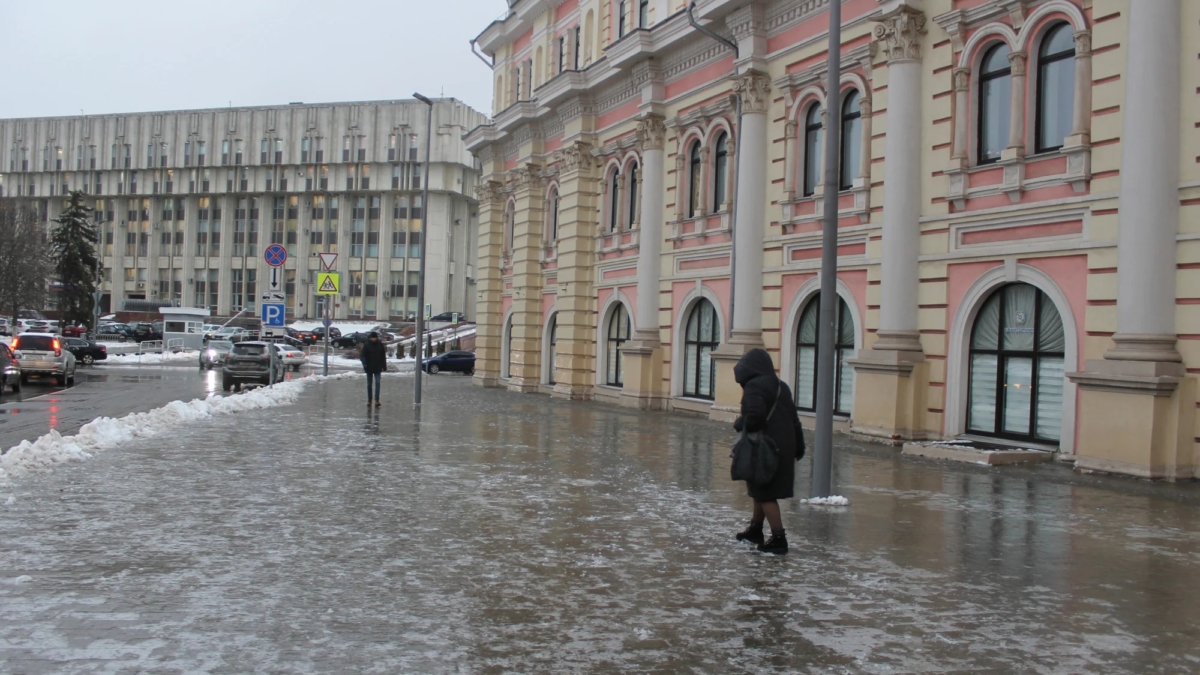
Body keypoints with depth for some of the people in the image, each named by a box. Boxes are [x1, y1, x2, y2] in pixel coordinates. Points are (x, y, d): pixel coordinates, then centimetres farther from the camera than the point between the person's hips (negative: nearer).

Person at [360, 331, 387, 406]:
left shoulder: (380, 345, 3)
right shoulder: (366, 346, -4)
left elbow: (383, 357, 9)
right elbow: (363, 356, -6)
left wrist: (384, 366, 8)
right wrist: (364, 364, -21)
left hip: (377, 368, 0)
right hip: (369, 368, 0)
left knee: (377, 383, -9)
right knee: (369, 384, 8)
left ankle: (376, 400, -13)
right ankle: (369, 400, 18)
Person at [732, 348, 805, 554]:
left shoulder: (754, 386, -13)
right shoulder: (781, 386, 13)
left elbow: (754, 415, -27)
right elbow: (794, 419, 15)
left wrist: (739, 423, -7)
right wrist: (799, 447, 21)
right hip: (783, 448, 9)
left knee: (765, 494, -1)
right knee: (761, 490, 21)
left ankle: (779, 538, -2)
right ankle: (755, 529, 32)